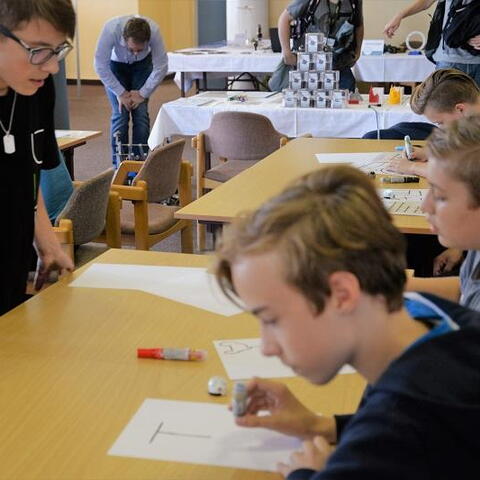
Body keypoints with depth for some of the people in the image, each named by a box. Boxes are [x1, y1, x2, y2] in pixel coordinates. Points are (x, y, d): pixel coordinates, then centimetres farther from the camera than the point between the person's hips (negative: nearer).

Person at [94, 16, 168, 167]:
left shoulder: (154, 31, -35)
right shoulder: (111, 29, -38)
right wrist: (120, 93, -23)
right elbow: (101, 65, -27)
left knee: (141, 113, -8)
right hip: (116, 64, -1)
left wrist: (142, 94, -19)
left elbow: (161, 67, -23)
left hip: (142, 64, 1)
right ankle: (119, 165, -2)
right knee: (120, 114, -11)